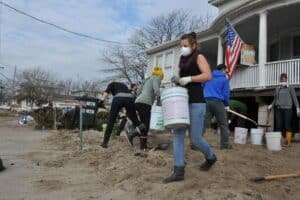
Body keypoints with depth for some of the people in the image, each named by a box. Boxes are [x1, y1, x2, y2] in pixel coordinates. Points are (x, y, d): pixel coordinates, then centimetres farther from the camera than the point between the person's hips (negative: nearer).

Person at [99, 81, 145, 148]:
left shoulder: (112, 84, 30)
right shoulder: (124, 85, 42)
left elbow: (107, 90, 5)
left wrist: (103, 98, -9)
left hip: (118, 99, -3)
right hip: (130, 99, 3)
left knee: (111, 122, 8)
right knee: (135, 120, 13)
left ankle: (105, 142, 10)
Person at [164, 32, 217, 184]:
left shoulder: (198, 57, -2)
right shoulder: (182, 59, 18)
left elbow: (208, 75, -16)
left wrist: (189, 79, -20)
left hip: (196, 102, -7)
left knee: (195, 139, -3)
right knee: (177, 135, -3)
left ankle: (211, 157, 28)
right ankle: (179, 171, 1)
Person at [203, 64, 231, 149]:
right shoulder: (224, 79, 2)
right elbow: (226, 93, 0)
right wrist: (227, 105, 13)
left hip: (206, 101, 4)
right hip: (218, 102, -4)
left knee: (204, 123, 1)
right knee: (223, 124, 8)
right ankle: (225, 144, 11)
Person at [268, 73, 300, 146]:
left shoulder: (290, 88, 4)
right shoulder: (277, 89, 14)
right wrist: (271, 105, 3)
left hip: (287, 109, -3)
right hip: (278, 109, 3)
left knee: (287, 126, -2)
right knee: (279, 126, 2)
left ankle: (288, 142, 6)